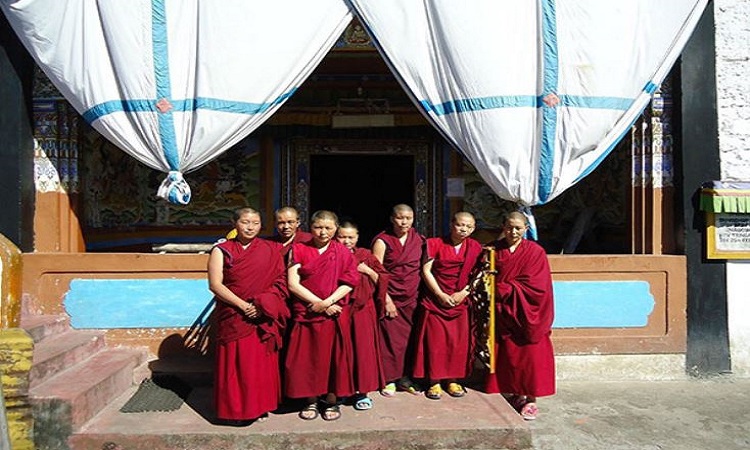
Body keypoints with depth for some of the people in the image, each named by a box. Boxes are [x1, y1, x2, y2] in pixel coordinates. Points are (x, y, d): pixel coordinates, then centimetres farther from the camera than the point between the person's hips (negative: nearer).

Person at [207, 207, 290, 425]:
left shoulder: (269, 250, 7)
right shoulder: (221, 250, 2)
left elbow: (280, 282, 2)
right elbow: (215, 284, -6)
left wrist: (262, 304, -13)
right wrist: (243, 305, -14)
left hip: (263, 317, 2)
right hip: (233, 317, -1)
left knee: (262, 363, 7)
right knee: (235, 363, 2)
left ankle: (260, 406, 21)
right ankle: (235, 409, 16)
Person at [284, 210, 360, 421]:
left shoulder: (343, 252, 4)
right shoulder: (299, 250, 2)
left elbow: (349, 283, -2)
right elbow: (293, 284, -5)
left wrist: (327, 302, -14)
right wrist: (318, 303, -11)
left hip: (335, 314, 0)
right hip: (305, 314, 0)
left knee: (334, 357, 4)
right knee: (307, 358, 5)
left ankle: (331, 400, 21)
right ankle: (311, 401, 22)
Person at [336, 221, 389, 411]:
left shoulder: (366, 255, 5)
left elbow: (382, 280, 5)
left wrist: (367, 270, -8)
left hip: (362, 308, 0)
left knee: (362, 348, 0)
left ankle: (362, 391, 13)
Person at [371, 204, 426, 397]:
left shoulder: (419, 240, 7)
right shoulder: (382, 241, -5)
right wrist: (386, 300, -12)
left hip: (412, 298, 4)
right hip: (390, 298, -4)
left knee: (410, 338, 8)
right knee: (390, 339, -1)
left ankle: (405, 377, 22)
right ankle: (389, 380, 13)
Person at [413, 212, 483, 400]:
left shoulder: (475, 248, 5)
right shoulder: (436, 244, -2)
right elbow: (426, 270, -6)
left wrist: (463, 293, -10)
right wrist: (441, 295, -12)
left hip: (461, 302, 2)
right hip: (435, 300, -2)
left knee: (459, 342, 4)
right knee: (435, 341, -1)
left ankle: (453, 380, 18)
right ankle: (434, 381, 9)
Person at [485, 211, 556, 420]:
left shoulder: (535, 252, -5)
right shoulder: (494, 250, 4)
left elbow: (534, 286, -13)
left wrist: (502, 289, -14)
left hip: (526, 314, -3)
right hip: (501, 313, 3)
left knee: (528, 355, 1)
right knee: (505, 355, 7)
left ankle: (531, 400, 13)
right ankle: (513, 394, 21)